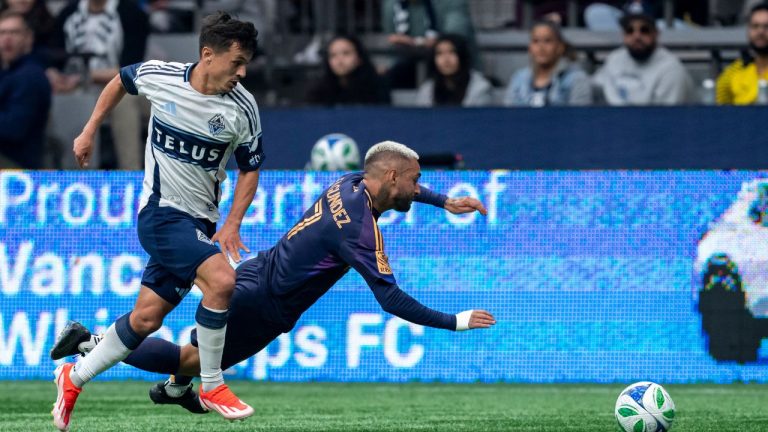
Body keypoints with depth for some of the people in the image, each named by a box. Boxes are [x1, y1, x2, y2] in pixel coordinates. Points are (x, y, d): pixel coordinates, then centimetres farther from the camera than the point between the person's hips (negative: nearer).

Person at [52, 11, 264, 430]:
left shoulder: (242, 108, -6)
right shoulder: (159, 77, -9)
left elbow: (250, 168, 6)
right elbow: (121, 80, 14)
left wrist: (232, 224, -5)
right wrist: (89, 131, 17)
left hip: (198, 222, 4)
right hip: (161, 211, -3)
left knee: (146, 318, 5)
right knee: (221, 279, -26)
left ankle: (74, 378, 26)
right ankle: (211, 387, -11)